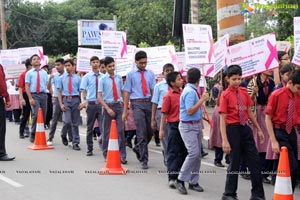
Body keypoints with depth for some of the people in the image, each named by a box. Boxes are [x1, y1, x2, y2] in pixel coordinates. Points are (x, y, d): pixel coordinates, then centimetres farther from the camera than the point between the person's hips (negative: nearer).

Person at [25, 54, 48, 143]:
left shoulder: (44, 73, 15)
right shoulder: (29, 73, 4)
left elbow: (48, 85, 13)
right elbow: (27, 86, -1)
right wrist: (30, 98, -12)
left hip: (43, 95, 4)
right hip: (34, 95, -4)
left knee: (43, 116, 4)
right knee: (36, 115, -17)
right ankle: (33, 135, -6)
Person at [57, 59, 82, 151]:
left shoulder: (78, 78, 6)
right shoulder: (62, 78, 8)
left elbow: (81, 91, 5)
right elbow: (59, 91, 7)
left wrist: (81, 103, -6)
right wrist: (61, 104, -3)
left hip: (75, 100, 1)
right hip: (66, 100, -1)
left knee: (75, 123, 5)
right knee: (67, 121, -13)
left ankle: (75, 143, 12)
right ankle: (63, 135, 17)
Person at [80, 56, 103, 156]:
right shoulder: (86, 77, 1)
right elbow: (83, 91, -4)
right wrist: (83, 101, -22)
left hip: (101, 104, 0)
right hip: (91, 104, 0)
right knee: (90, 127, 10)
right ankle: (89, 149, 21)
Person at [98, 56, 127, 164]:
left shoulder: (119, 78, 6)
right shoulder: (103, 79, -4)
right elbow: (99, 97, -7)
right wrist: (108, 109, -14)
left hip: (118, 106, 2)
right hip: (107, 106, -2)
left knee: (121, 130, -3)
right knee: (106, 131, 8)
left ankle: (122, 156, 2)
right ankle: (106, 155, 21)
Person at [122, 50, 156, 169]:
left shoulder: (150, 73, 10)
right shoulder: (131, 74, 2)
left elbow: (153, 90, 7)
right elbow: (126, 92, 2)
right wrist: (125, 111, -2)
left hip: (149, 102, 4)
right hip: (137, 104, -3)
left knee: (150, 132, 9)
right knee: (142, 133, -5)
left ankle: (138, 148, 36)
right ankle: (143, 160, 3)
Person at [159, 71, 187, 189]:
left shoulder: (183, 93, 6)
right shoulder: (168, 96, -11)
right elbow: (164, 113, -10)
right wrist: (161, 129, -11)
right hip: (173, 125, -6)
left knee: (184, 151, 12)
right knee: (173, 152, -1)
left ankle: (180, 173, 25)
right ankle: (172, 177, 2)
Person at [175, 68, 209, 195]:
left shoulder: (193, 91, 10)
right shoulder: (190, 92, -18)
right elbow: (190, 111, -22)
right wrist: (202, 100, -19)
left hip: (196, 125, 10)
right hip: (188, 126, -10)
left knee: (197, 154, 9)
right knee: (193, 153, -17)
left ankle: (193, 182, 16)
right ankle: (181, 180, -8)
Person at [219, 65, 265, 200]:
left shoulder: (244, 92, 7)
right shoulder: (226, 95, -10)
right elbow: (222, 119, -13)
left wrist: (259, 129, 16)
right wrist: (225, 140, -19)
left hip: (245, 128, 6)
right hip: (233, 129, -6)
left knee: (255, 161, 6)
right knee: (234, 162, 3)